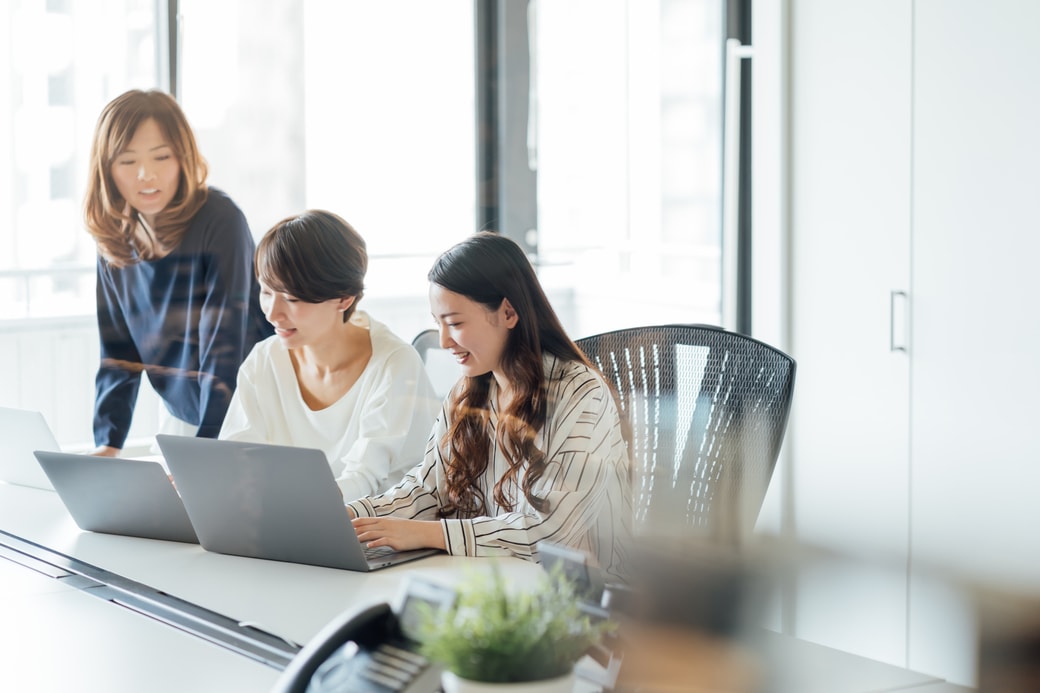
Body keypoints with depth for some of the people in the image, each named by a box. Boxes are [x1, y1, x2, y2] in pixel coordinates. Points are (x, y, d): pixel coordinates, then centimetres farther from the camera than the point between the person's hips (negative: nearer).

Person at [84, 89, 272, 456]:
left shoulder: (220, 222, -21)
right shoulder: (114, 240, -3)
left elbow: (224, 347, -25)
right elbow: (118, 354, 0)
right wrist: (107, 445, -11)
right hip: (178, 415, 5)